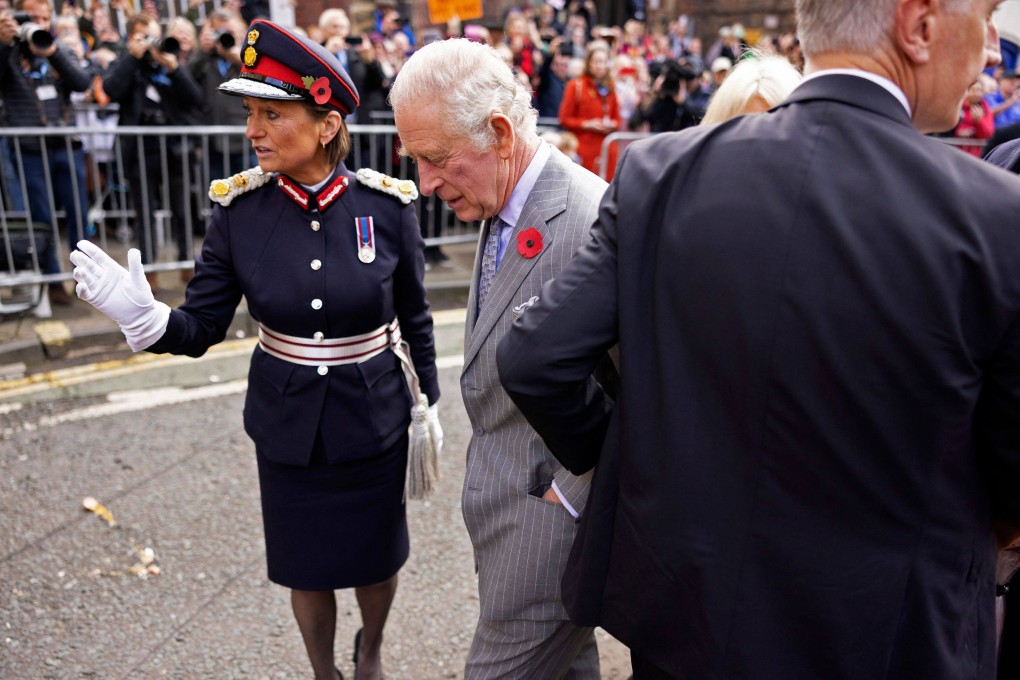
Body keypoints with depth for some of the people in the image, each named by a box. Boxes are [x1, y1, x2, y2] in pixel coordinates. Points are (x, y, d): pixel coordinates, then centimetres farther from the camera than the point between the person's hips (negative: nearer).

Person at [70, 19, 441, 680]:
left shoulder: (387, 204, -14)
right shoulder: (239, 208, -11)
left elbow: (414, 314, -1)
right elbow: (202, 326, -9)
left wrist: (430, 400, 5)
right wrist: (145, 316, -30)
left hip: (374, 419, 0)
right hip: (287, 425, 1)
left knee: (377, 558, 18)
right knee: (307, 568, 17)